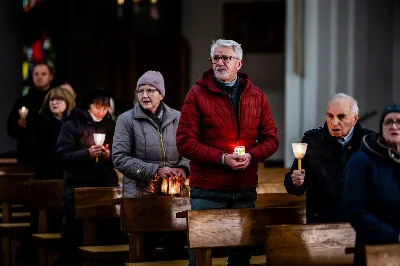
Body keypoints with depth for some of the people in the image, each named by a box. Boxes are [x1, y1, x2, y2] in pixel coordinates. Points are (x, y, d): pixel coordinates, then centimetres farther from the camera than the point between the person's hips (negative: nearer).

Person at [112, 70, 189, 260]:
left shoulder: (176, 118, 7)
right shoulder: (127, 120, -1)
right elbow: (120, 159, -7)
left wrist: (183, 168, -8)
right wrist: (155, 171, -14)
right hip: (141, 193, -2)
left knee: (177, 246, 4)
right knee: (145, 250, 1)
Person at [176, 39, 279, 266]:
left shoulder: (256, 96, 8)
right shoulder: (198, 94, -3)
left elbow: (271, 139, 10)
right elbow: (185, 143, -8)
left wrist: (251, 156, -11)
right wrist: (222, 158, -17)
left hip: (246, 191, 4)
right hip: (207, 192, -3)